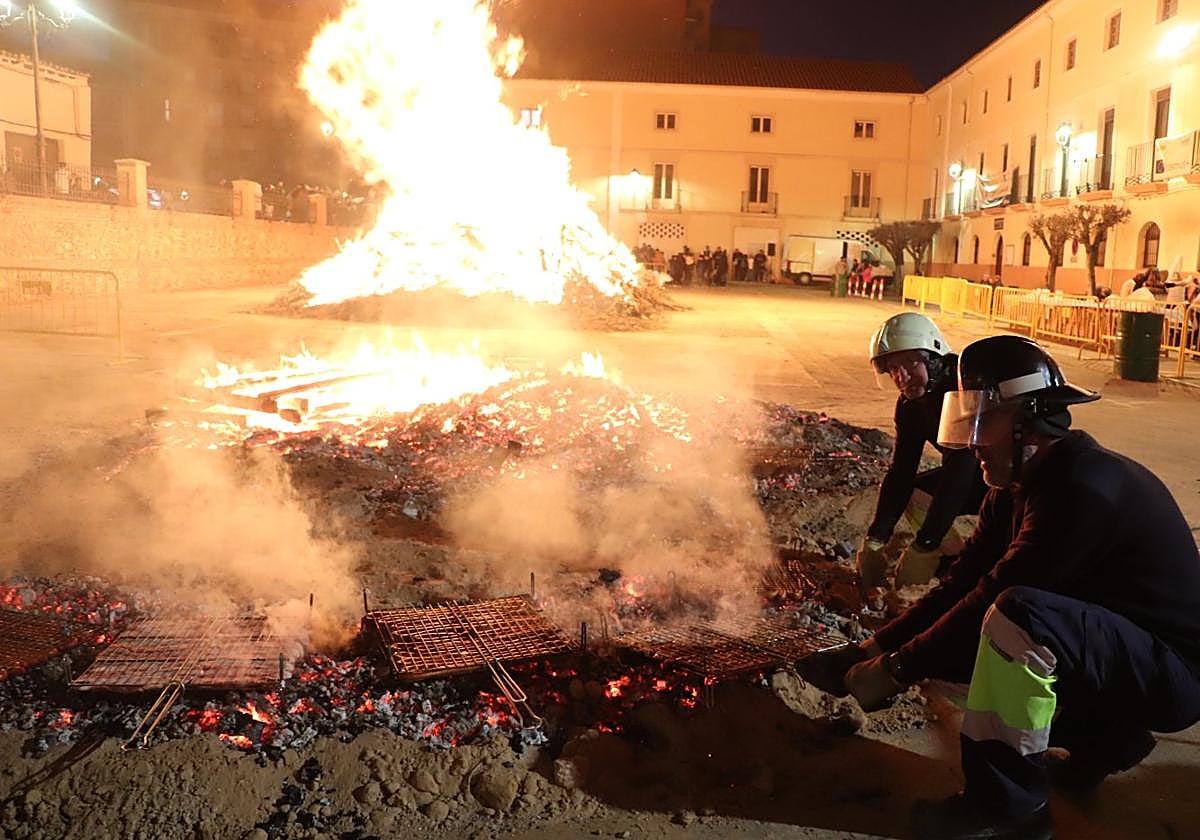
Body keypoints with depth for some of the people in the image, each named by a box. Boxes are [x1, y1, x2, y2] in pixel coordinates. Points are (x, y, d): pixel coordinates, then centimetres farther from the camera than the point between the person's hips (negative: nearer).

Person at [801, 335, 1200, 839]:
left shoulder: (1083, 487, -27)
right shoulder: (1015, 487, 2)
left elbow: (995, 592, -29)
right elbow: (963, 583, 3)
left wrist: (896, 670, -21)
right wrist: (879, 646, -6)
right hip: (1105, 644, 10)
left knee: (1015, 614, -35)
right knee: (945, 638, 6)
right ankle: (1098, 734, 15)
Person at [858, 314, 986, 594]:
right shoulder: (910, 404, -6)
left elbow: (959, 469, -36)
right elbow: (901, 471, -7)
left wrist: (923, 547, -36)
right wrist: (874, 542, -15)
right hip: (976, 472, 8)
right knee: (916, 496, -4)